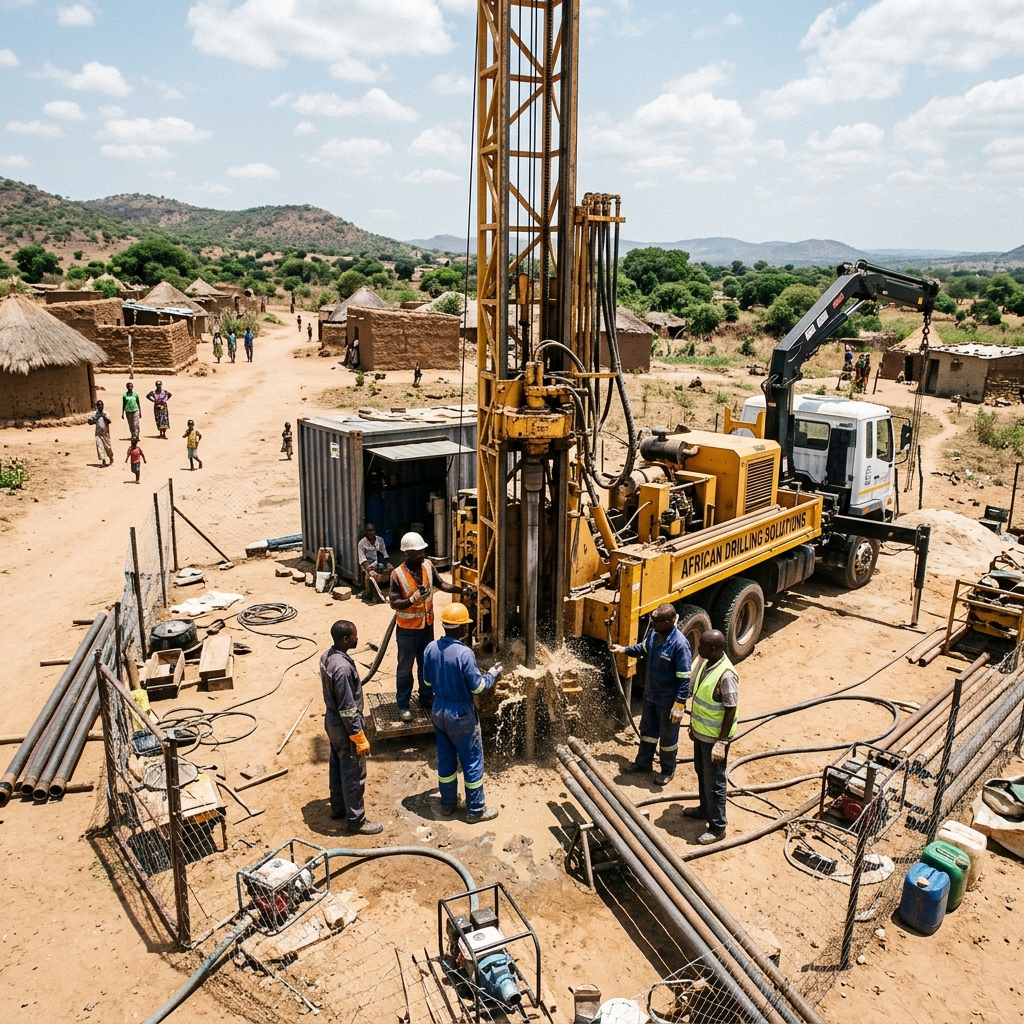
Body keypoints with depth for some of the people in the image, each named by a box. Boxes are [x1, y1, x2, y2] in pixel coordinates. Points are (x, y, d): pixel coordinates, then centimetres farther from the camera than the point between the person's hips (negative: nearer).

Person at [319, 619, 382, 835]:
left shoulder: (327, 656, -3)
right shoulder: (342, 667, -33)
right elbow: (348, 708, -28)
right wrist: (359, 737, -19)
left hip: (332, 720, 10)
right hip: (344, 726, -10)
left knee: (337, 766, 24)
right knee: (353, 774, 6)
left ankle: (338, 807, 41)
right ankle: (356, 820, 19)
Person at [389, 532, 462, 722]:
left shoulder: (428, 566, -6)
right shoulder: (398, 575, -21)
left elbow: (440, 584, 5)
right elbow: (394, 603, -19)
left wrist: (460, 590, -8)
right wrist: (412, 599, -36)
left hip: (427, 625, 5)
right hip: (407, 629, -5)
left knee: (426, 664, 19)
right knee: (405, 667, 8)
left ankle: (426, 699, 36)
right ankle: (403, 705, 22)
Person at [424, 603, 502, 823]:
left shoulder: (431, 648, -7)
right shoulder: (464, 653, -26)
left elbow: (428, 681, 6)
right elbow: (477, 687, -18)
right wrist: (492, 675, 0)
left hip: (438, 712, 7)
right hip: (461, 715, -6)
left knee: (445, 759, 21)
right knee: (472, 762, 9)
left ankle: (448, 803, 35)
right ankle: (476, 810, 20)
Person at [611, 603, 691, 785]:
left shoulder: (679, 644, -29)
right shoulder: (653, 633, -7)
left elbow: (685, 678, -25)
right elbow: (644, 648, 18)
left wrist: (680, 704, -24)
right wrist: (625, 650, 8)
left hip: (668, 699, -7)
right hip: (650, 693, 7)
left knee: (668, 736, 12)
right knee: (647, 729, 23)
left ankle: (668, 771, 32)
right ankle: (644, 762, 42)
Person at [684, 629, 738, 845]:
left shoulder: (726, 674, -29)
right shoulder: (705, 662, -2)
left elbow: (731, 711, -23)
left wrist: (722, 742, -21)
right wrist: (693, 724, 19)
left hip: (714, 737, -9)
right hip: (700, 731, 9)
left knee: (714, 782, 5)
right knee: (701, 773, 25)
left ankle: (718, 827, 20)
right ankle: (705, 809, 44)